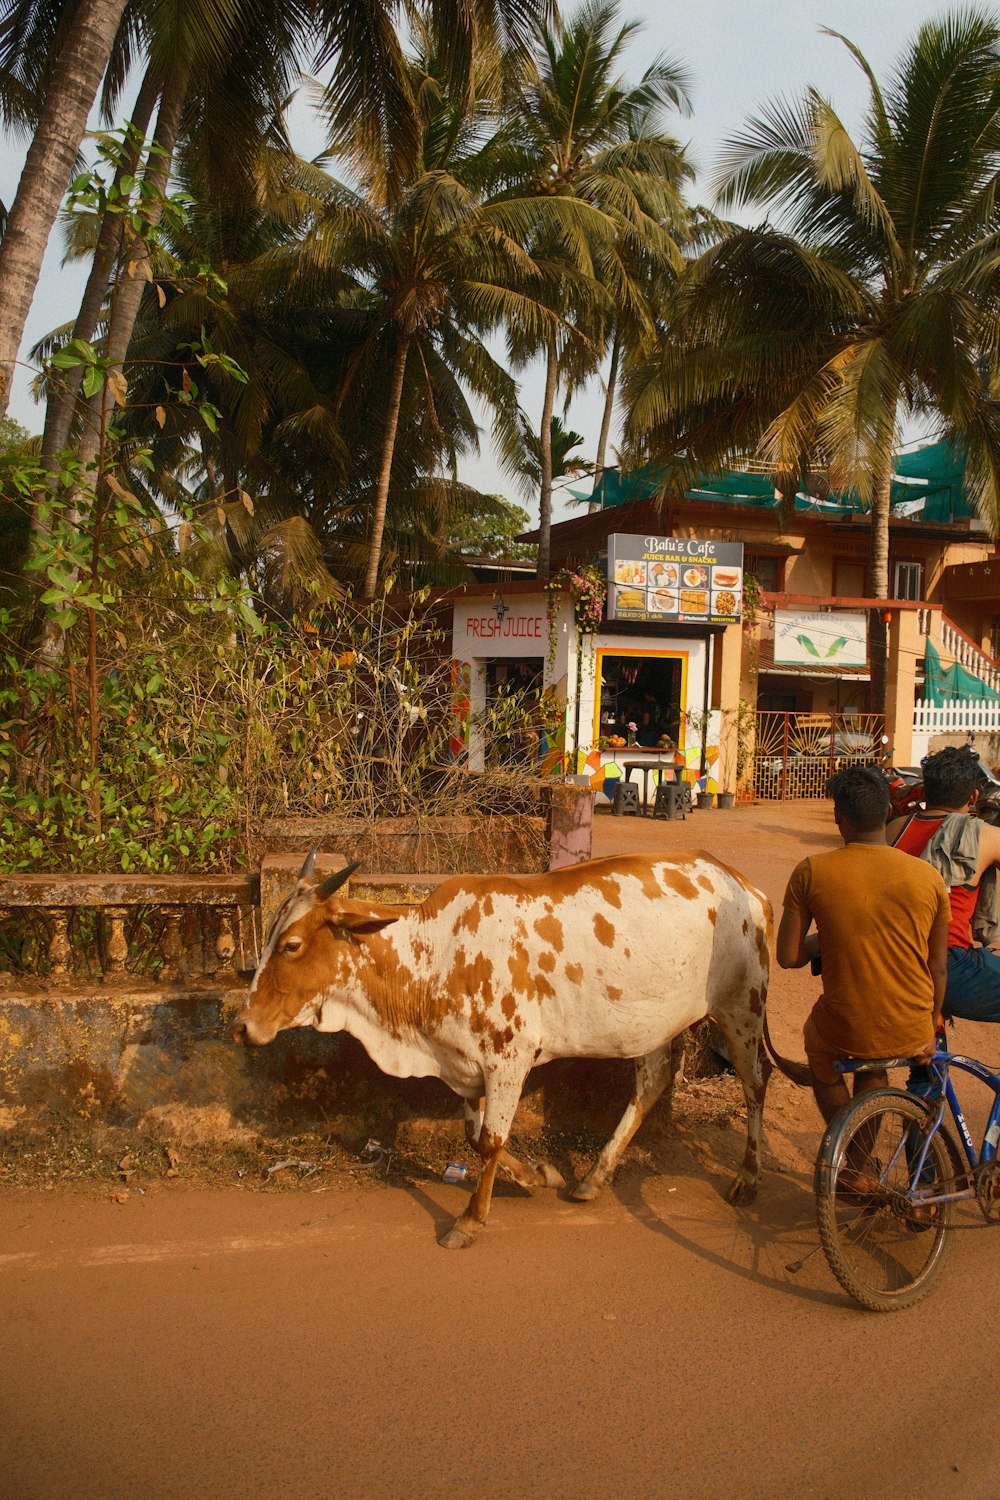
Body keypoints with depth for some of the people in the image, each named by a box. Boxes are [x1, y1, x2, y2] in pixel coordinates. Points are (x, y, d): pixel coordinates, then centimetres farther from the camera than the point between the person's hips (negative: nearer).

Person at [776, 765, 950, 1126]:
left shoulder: (811, 872, -11)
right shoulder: (929, 877, -6)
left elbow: (788, 958, -7)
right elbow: (938, 968, 3)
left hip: (844, 1033, -2)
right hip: (912, 1036, 2)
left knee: (819, 1051, 34)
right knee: (871, 1069, 36)